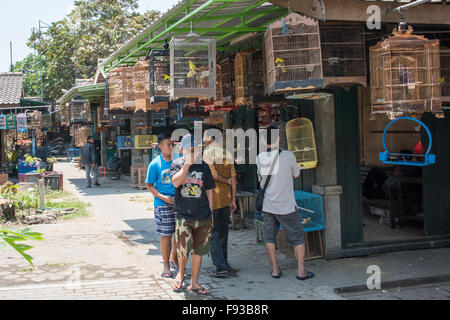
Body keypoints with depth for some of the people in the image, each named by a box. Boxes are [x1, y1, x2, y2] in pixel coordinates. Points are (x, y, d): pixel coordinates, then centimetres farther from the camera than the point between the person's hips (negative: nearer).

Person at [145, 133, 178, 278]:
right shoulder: (155, 164, -7)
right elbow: (149, 185, -3)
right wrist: (163, 197, -15)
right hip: (163, 204, -4)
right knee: (166, 235, 1)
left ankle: (173, 258, 33)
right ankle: (166, 266, 15)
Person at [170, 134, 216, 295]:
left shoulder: (204, 167, 7)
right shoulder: (177, 164, 2)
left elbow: (209, 191, 12)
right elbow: (176, 182, -16)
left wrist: (210, 213, 10)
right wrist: (187, 164, -20)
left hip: (203, 217, 3)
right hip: (183, 216, -2)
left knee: (199, 251, 8)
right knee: (184, 250, -12)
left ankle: (194, 283, 22)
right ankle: (181, 272, 20)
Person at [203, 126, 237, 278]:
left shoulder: (208, 152, -10)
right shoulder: (226, 153, 10)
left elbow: (214, 175, -20)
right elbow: (233, 177, 8)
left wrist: (226, 181, -1)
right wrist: (233, 200, 11)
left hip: (213, 197, -7)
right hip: (226, 197, 7)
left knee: (213, 233, -2)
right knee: (223, 231, 16)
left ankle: (221, 268, -3)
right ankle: (224, 264, 23)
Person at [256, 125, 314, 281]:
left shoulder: (260, 158, -3)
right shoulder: (288, 156, -13)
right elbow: (296, 174, 3)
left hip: (268, 205, 3)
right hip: (286, 206, -3)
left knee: (269, 237, 14)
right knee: (298, 237, 9)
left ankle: (275, 269, 19)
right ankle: (301, 271, 11)